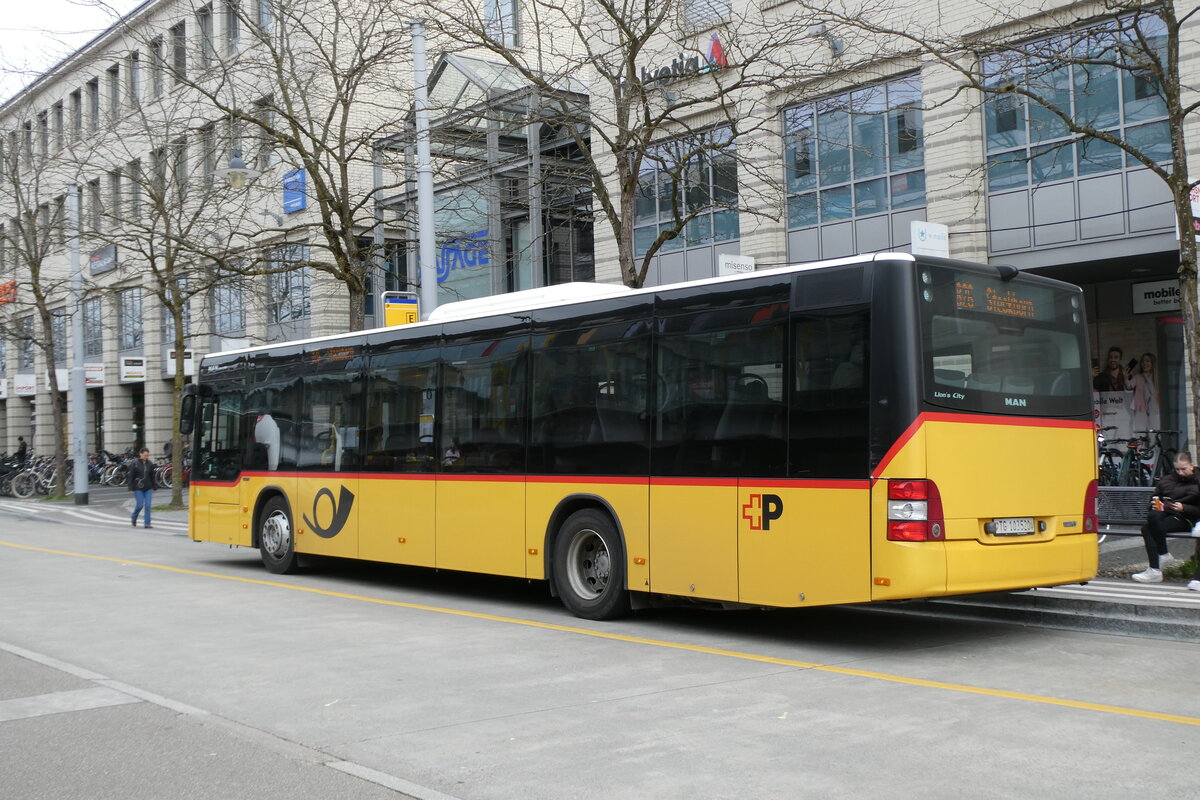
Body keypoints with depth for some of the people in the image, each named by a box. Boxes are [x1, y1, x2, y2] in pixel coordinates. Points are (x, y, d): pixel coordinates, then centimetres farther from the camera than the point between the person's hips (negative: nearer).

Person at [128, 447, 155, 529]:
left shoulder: (150, 464, 4)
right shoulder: (135, 464, -6)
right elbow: (131, 477, -4)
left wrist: (154, 488, 11)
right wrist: (131, 489, -8)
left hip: (148, 488, 3)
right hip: (138, 488, -3)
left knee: (148, 505, -3)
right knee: (140, 505, -3)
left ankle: (147, 523, 0)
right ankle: (133, 519, 25)